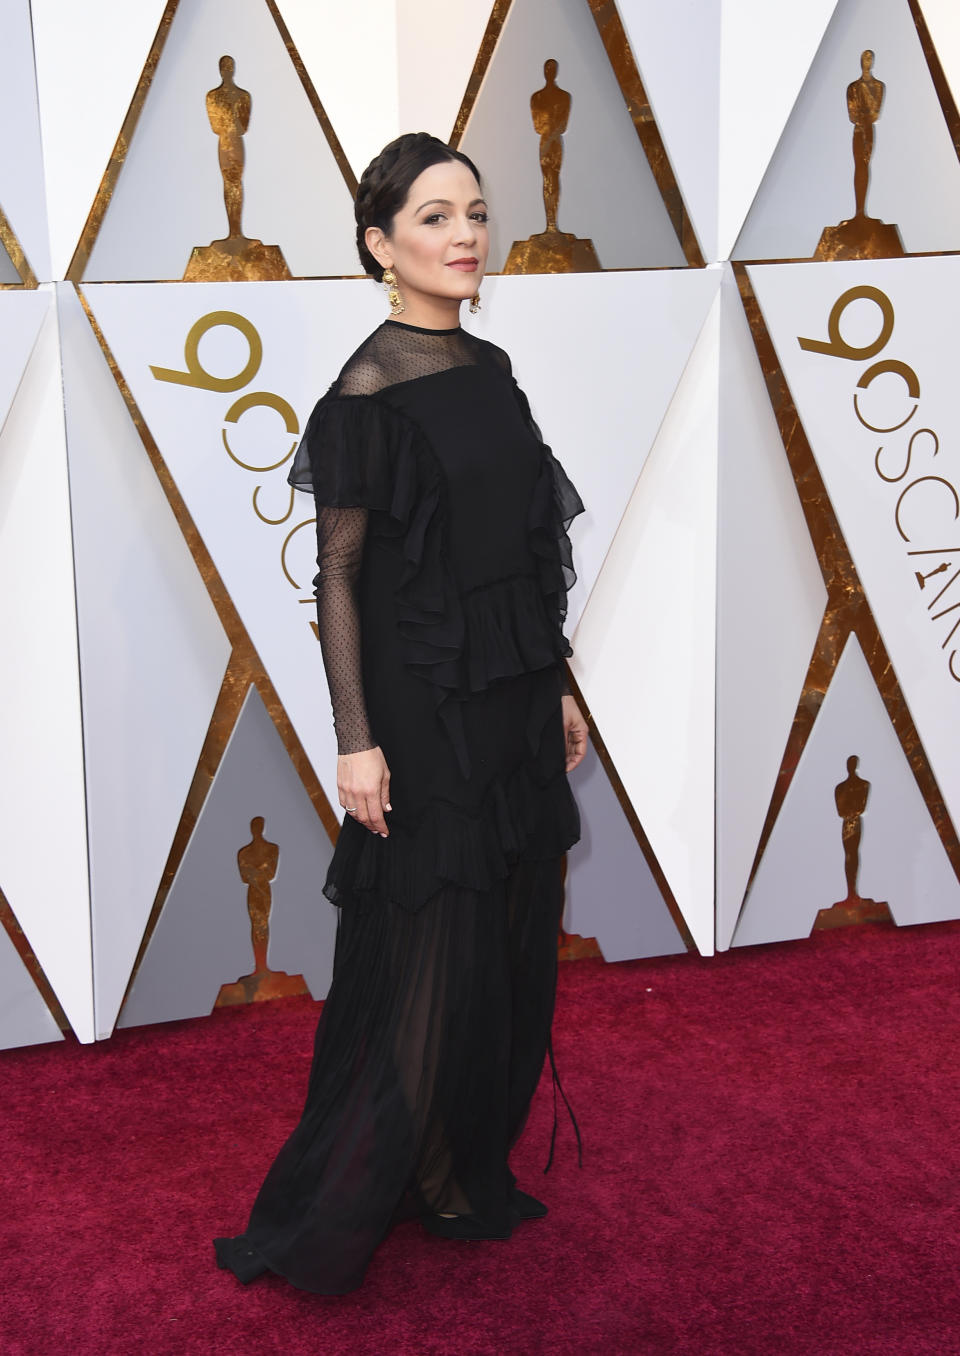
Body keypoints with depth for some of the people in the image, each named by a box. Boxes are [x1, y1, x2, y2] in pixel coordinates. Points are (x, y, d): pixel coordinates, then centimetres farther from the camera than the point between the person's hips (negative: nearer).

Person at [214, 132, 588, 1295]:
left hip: (512, 704, 8)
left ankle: (471, 1170, 32)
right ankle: (342, 1211, 19)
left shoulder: (490, 368, 9)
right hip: (425, 713, -8)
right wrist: (356, 742, -17)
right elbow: (337, 576, -14)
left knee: (512, 942, 14)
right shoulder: (369, 391, -14)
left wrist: (555, 688, 14)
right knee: (431, 954, 1)